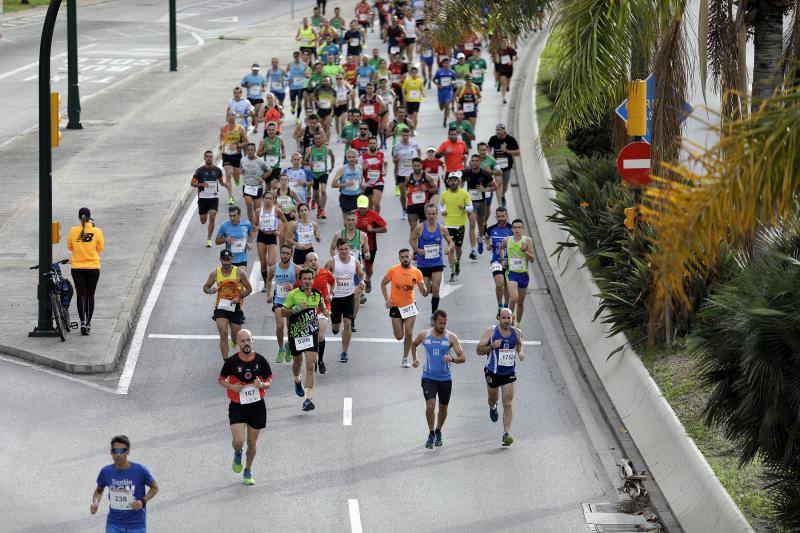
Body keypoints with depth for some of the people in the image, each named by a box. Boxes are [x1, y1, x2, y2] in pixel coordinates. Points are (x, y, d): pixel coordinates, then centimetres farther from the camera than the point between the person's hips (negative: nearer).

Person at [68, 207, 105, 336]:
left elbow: (70, 247, 4)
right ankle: (88, 323, 16)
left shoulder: (73, 231, -7)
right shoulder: (97, 231, -10)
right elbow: (100, 248, 3)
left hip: (77, 268, 0)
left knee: (81, 295, 3)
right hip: (93, 267, 0)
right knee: (90, 296, 11)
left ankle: (83, 322, -11)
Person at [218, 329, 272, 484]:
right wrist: (231, 386, -15)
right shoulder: (231, 362, -8)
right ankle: (237, 453, 22)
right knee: (238, 441, -16)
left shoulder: (260, 360, -4)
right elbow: (220, 379, 6)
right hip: (237, 406, -2)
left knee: (252, 442, 10)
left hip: (257, 406, 2)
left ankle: (248, 472, 32)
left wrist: (262, 384, -18)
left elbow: (269, 382, 6)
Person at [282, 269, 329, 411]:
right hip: (296, 334, -1)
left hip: (311, 334, 1)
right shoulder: (293, 294, -10)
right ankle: (297, 381, 56)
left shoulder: (317, 294, 1)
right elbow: (283, 312, -8)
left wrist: (325, 311, 2)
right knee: (297, 362, 20)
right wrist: (296, 309, -22)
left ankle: (308, 399, -15)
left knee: (310, 366, -11)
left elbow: (321, 304, 24)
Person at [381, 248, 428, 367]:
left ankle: (405, 359, 9)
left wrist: (424, 288, -26)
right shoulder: (393, 271, -10)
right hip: (395, 306, -1)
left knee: (409, 334, -7)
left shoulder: (417, 272, -6)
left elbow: (424, 294, -2)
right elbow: (383, 284, 5)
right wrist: (387, 299, -5)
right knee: (399, 336, 4)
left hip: (410, 306, 1)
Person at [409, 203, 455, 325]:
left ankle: (434, 314, 3)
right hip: (423, 263, 0)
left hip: (437, 263, 0)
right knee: (425, 291, 4)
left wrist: (449, 249, -14)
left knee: (435, 289, -10)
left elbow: (451, 242, 8)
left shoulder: (442, 229, -1)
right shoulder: (420, 227, -6)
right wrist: (417, 250, -13)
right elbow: (411, 240, 4)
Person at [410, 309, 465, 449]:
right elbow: (414, 344, 21)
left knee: (443, 407, 13)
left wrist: (452, 359, -29)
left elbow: (462, 358, -9)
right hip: (429, 377, -1)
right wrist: (414, 359, 8)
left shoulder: (451, 337, -6)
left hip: (445, 378, 1)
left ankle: (438, 432, 36)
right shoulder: (424, 335, -2)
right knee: (430, 405, -16)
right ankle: (431, 434, 0)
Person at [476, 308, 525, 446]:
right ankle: (492, 407, 58)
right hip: (493, 372, -1)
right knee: (493, 399, 19)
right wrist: (492, 346, -25)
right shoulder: (491, 331, -12)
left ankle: (506, 434, -8)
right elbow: (479, 350, -9)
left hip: (509, 373, 1)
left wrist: (520, 352, -2)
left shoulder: (516, 332, -3)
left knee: (508, 404, -9)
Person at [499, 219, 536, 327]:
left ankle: (518, 324, 30)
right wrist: (503, 259, 10)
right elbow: (501, 248, 23)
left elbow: (533, 259, -8)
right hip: (511, 273, -1)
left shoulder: (527, 240, -5)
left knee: (521, 302, 12)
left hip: (523, 274, 1)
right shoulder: (507, 240, -2)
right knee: (513, 298, -22)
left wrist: (524, 250, -23)